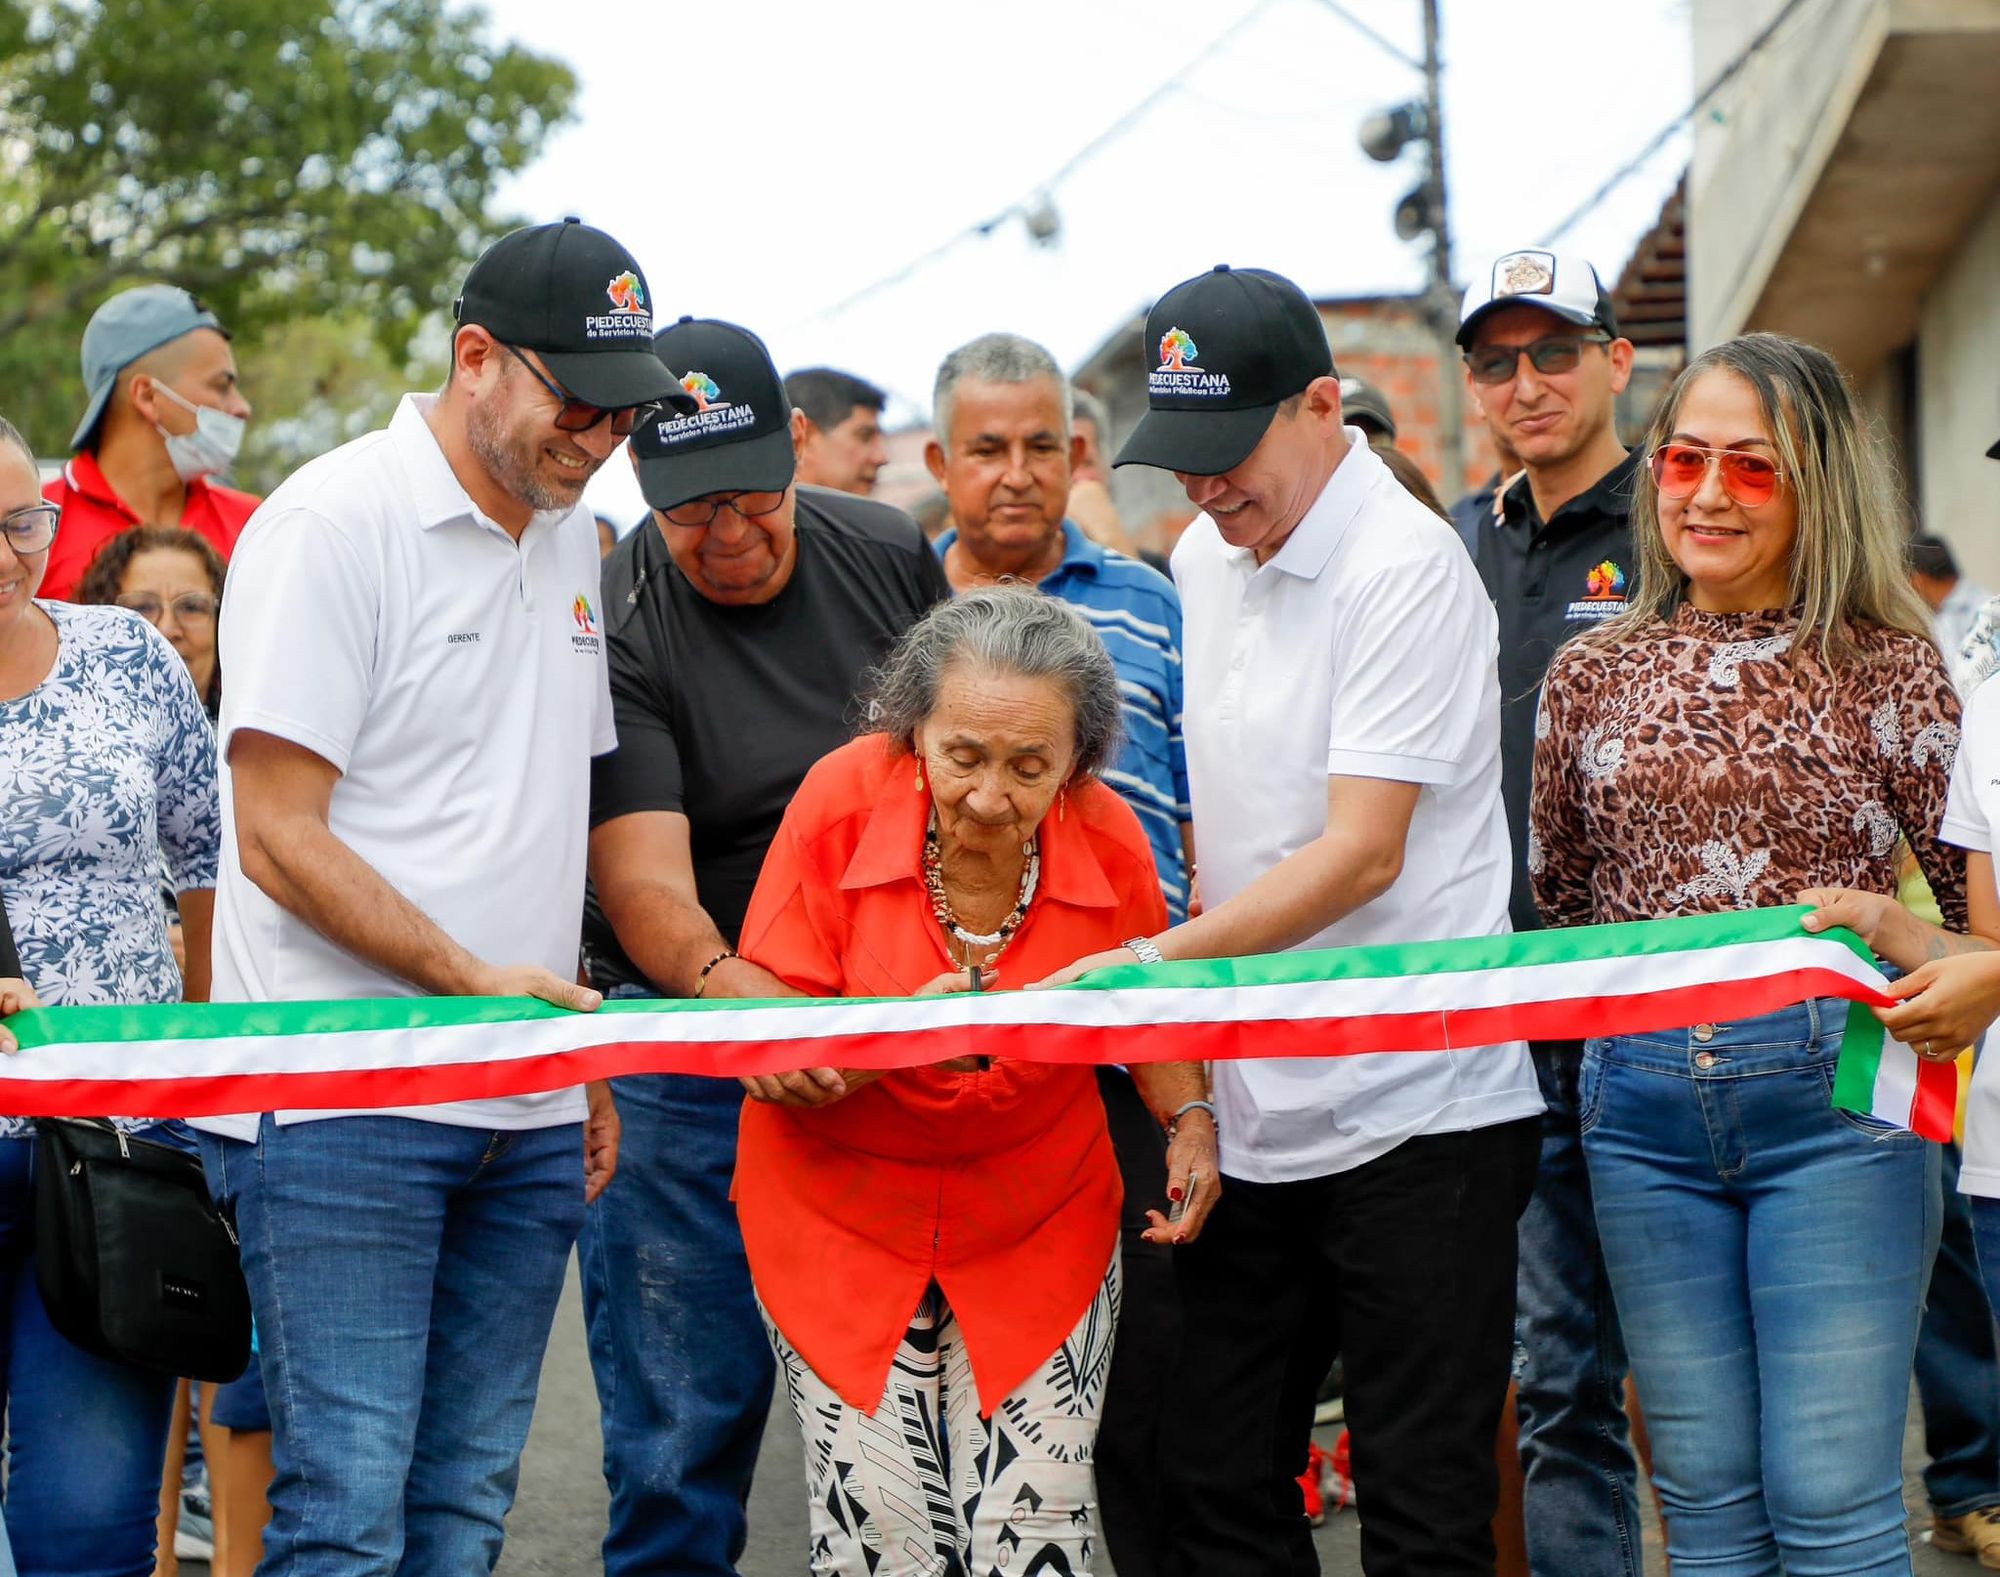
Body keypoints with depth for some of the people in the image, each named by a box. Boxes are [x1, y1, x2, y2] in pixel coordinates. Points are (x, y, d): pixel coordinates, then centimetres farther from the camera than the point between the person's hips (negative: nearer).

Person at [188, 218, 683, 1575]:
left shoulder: (567, 534, 15)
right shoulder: (330, 524, -8)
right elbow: (278, 840, -12)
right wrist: (479, 980, -18)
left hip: (528, 1113, 7)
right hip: (344, 1103, -7)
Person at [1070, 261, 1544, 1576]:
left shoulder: (1407, 567, -13)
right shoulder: (1204, 559, 11)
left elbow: (1362, 854, -19)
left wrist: (1147, 964, -24)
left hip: (1414, 1116, -7)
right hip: (1253, 1113, 7)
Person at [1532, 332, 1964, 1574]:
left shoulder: (1885, 665, 0)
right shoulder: (1594, 673, 11)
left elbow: (1975, 894, -1)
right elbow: (1559, 898, 20)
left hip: (1833, 1097, -3)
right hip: (1642, 1101, 4)